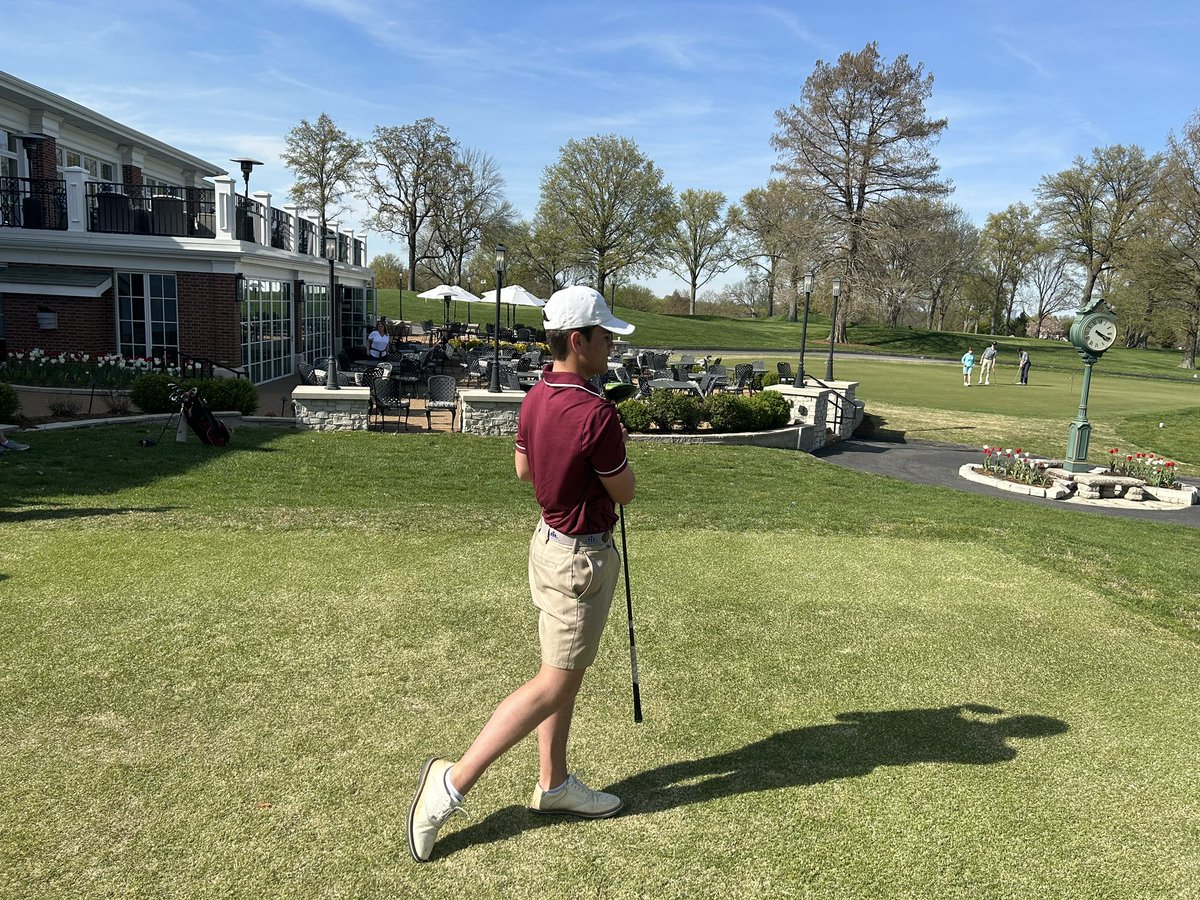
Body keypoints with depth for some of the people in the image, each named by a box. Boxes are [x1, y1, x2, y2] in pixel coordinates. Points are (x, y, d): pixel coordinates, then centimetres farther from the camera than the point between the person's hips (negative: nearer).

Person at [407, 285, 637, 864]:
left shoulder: (536, 397, 0)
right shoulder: (596, 414, -26)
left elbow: (523, 468, 13)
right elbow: (624, 493, -14)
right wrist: (617, 447, 5)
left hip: (551, 539, 9)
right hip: (581, 557, -9)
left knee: (567, 672, 18)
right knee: (553, 682, 2)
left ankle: (553, 785, 30)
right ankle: (454, 781, 5)